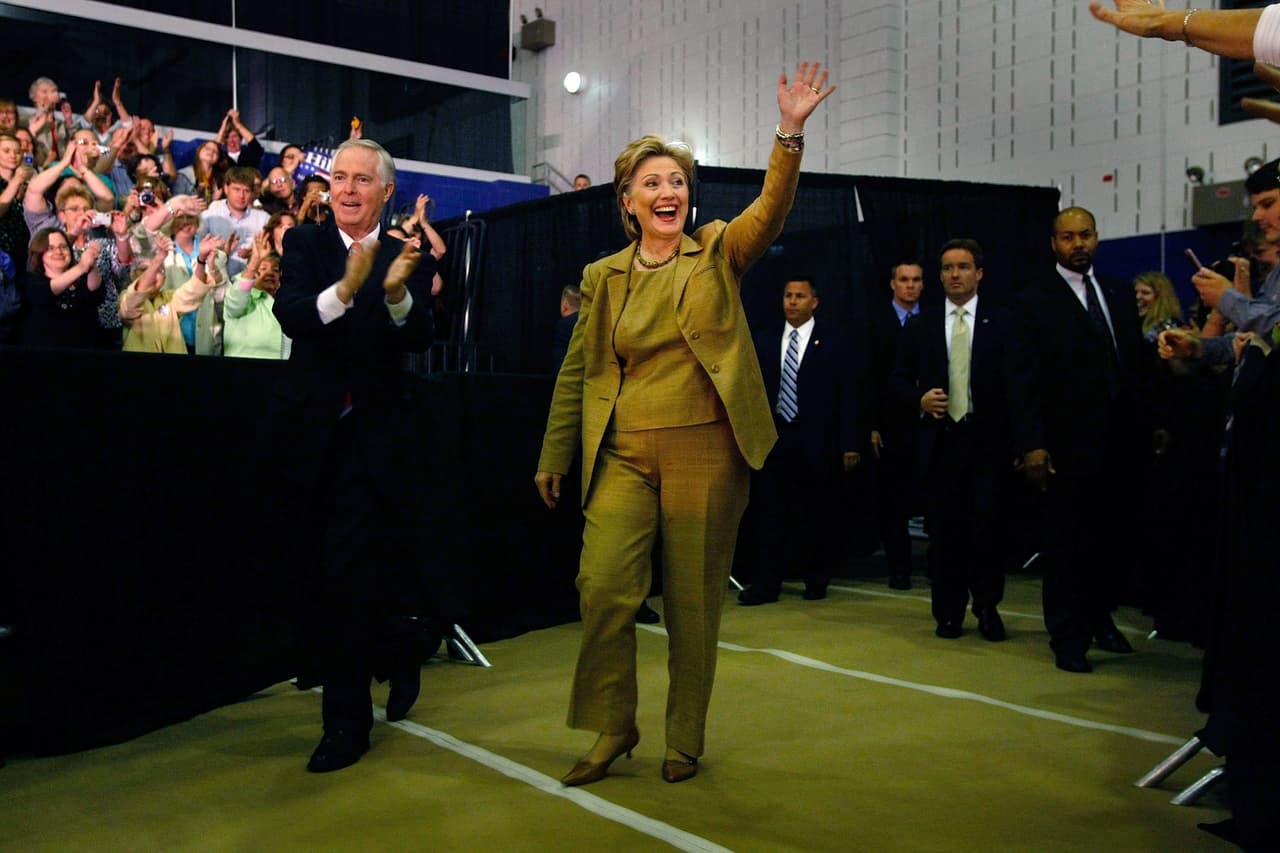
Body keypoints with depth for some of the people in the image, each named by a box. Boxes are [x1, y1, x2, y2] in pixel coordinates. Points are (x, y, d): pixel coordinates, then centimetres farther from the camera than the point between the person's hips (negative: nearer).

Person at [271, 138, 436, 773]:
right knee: (321, 570, 15)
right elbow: (290, 316, -16)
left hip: (374, 436, -3)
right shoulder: (304, 244, 2)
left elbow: (419, 339, -16)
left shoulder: (409, 258, -1)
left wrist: (397, 292, -36)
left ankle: (346, 720, 9)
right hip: (312, 431, 3)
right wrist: (344, 289, -35)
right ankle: (396, 661, 38)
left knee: (351, 572, -6)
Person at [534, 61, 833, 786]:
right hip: (623, 454, 1)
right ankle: (612, 728, 12)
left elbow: (772, 209, -11)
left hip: (706, 451, -1)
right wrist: (554, 458, 11)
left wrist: (791, 132, -26)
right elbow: (578, 372, 12)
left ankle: (686, 740, 22)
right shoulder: (604, 276, 10)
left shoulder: (718, 253, 6)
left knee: (695, 600, 5)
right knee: (604, 586, -9)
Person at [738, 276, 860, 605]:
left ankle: (816, 581, 21)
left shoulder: (832, 341, 2)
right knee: (768, 513, 1)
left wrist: (850, 444, -7)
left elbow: (846, 396, -2)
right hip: (773, 440, 2)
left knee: (818, 514, 7)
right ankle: (766, 583, 6)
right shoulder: (764, 340, 10)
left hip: (817, 443, -2)